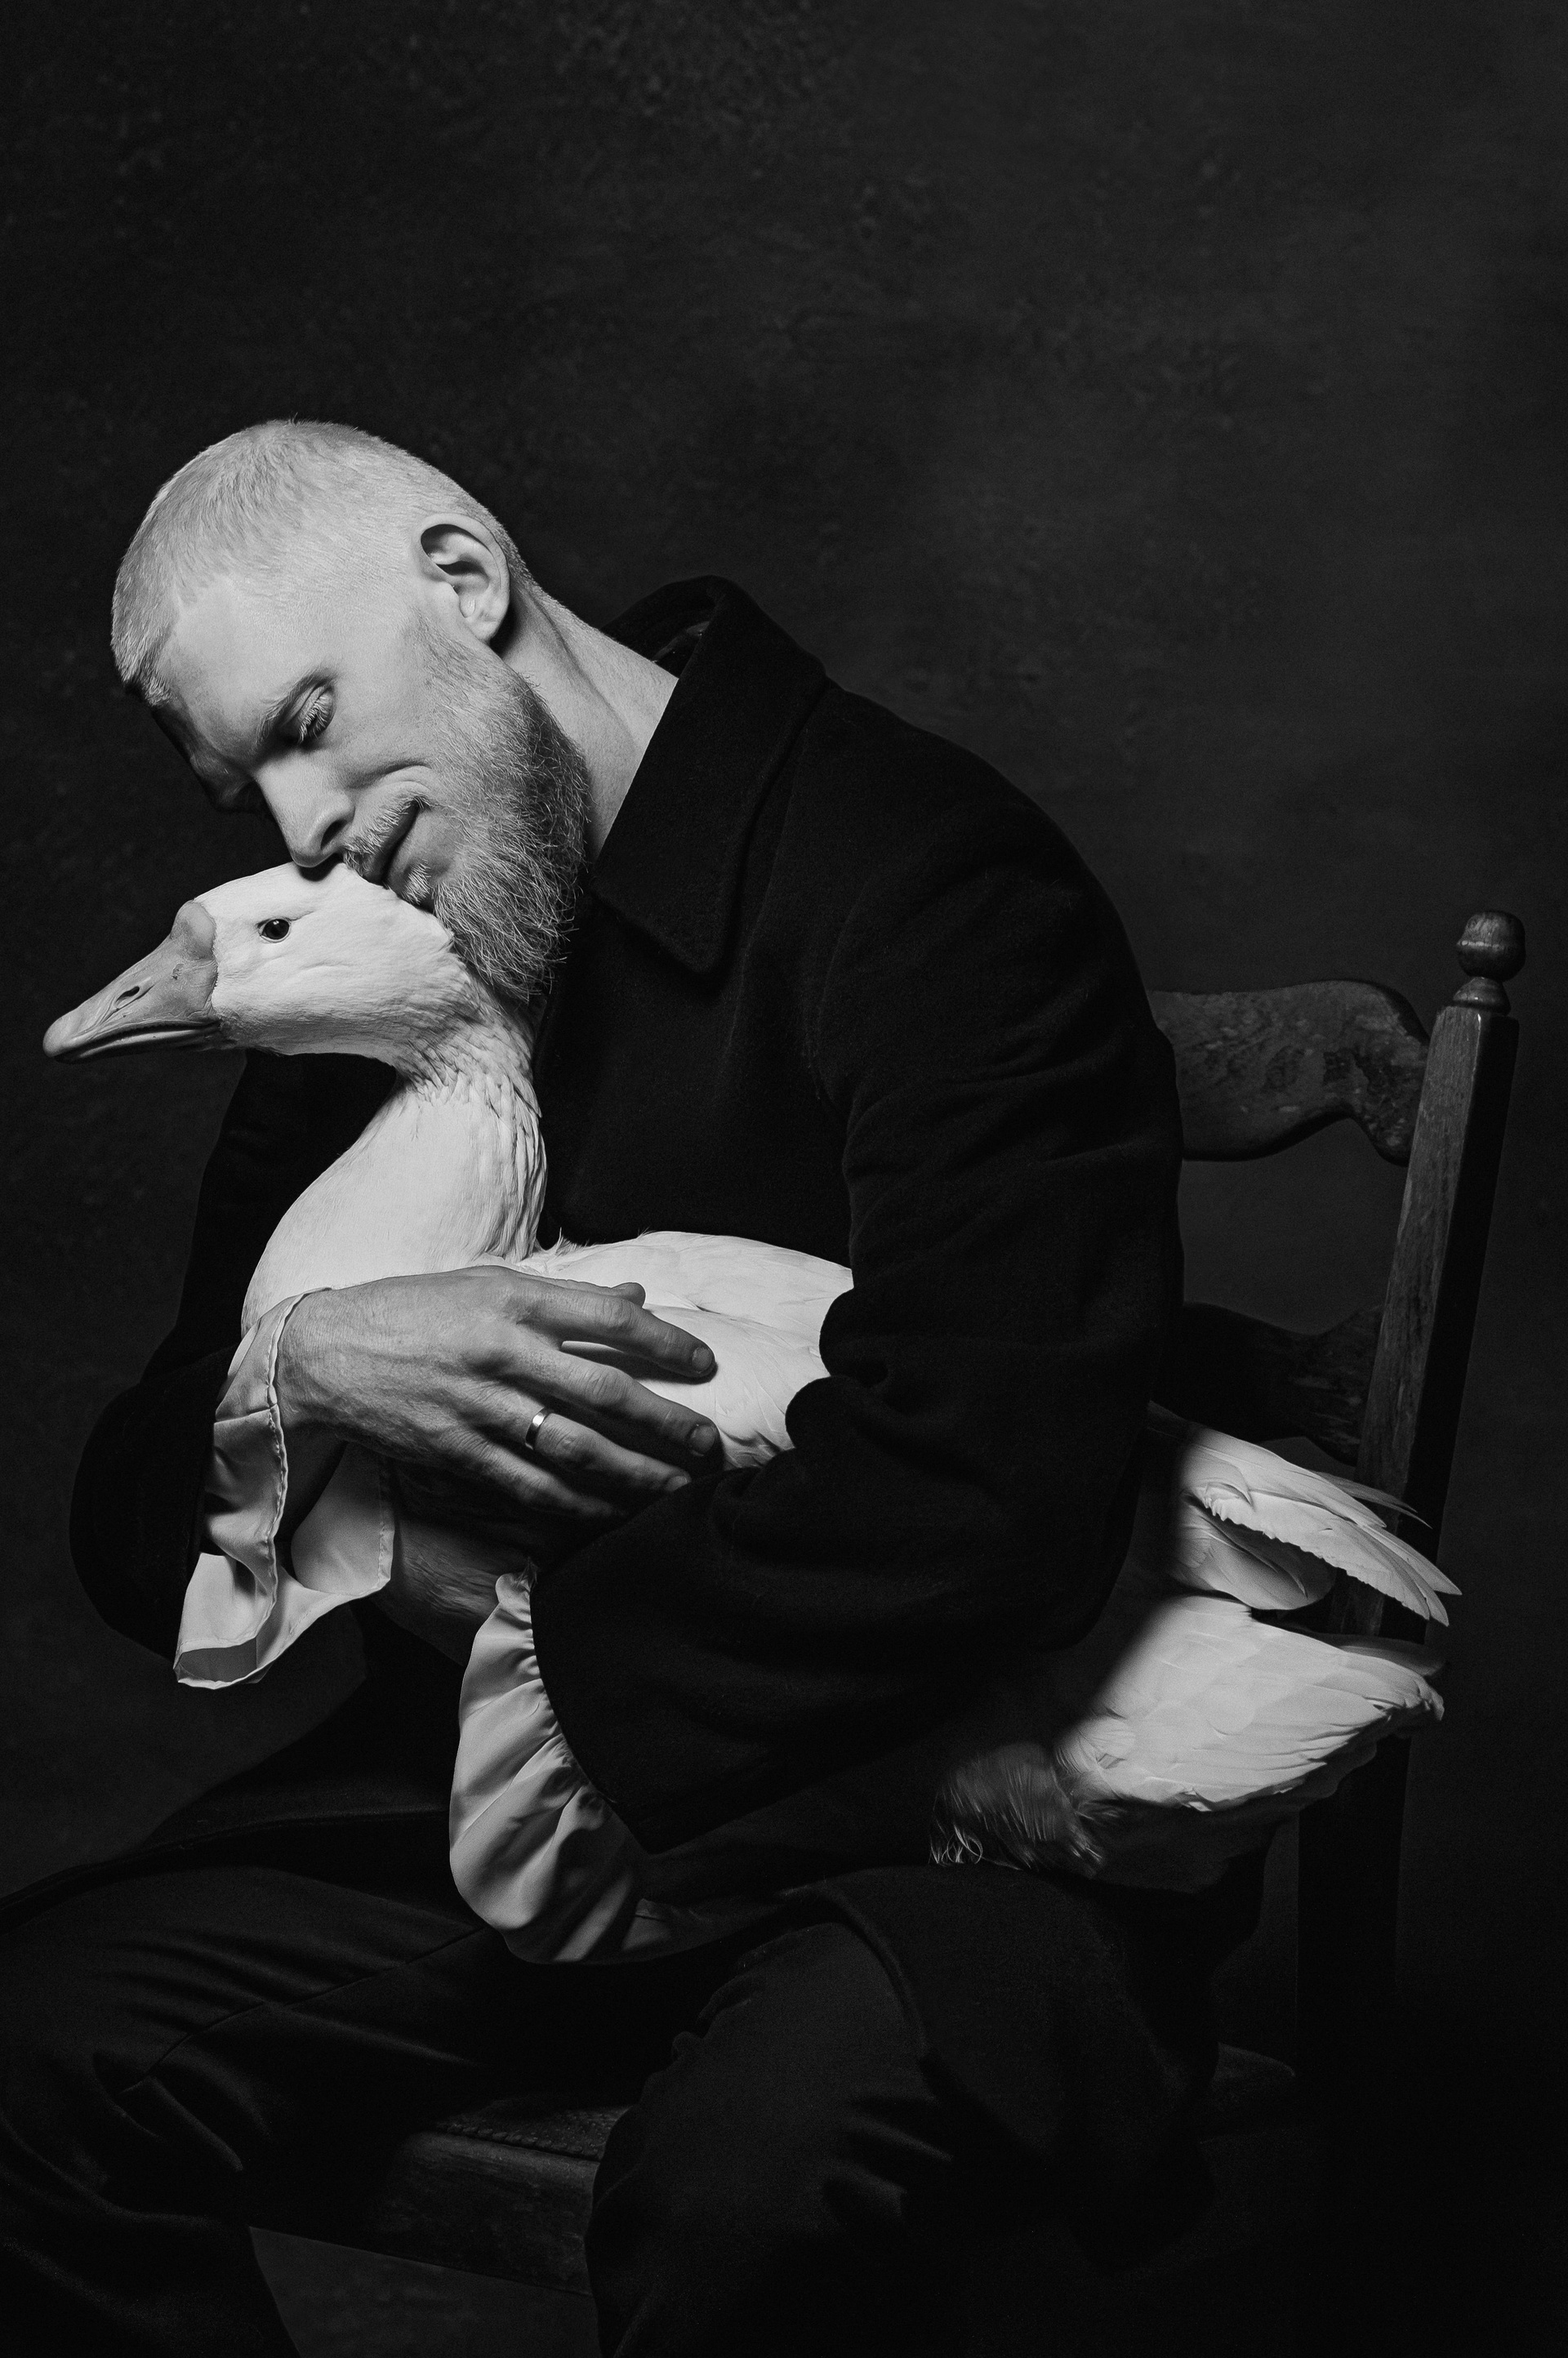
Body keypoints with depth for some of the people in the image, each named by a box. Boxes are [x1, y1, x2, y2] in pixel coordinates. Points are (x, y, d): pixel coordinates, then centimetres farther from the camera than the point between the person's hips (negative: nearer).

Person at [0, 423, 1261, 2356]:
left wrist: (524, 1652, -11)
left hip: (940, 1802, -6)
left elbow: (982, 1492, -25)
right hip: (488, 1790, 7)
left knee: (765, 2160, -37)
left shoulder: (926, 888, -13)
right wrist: (295, 1382, -13)